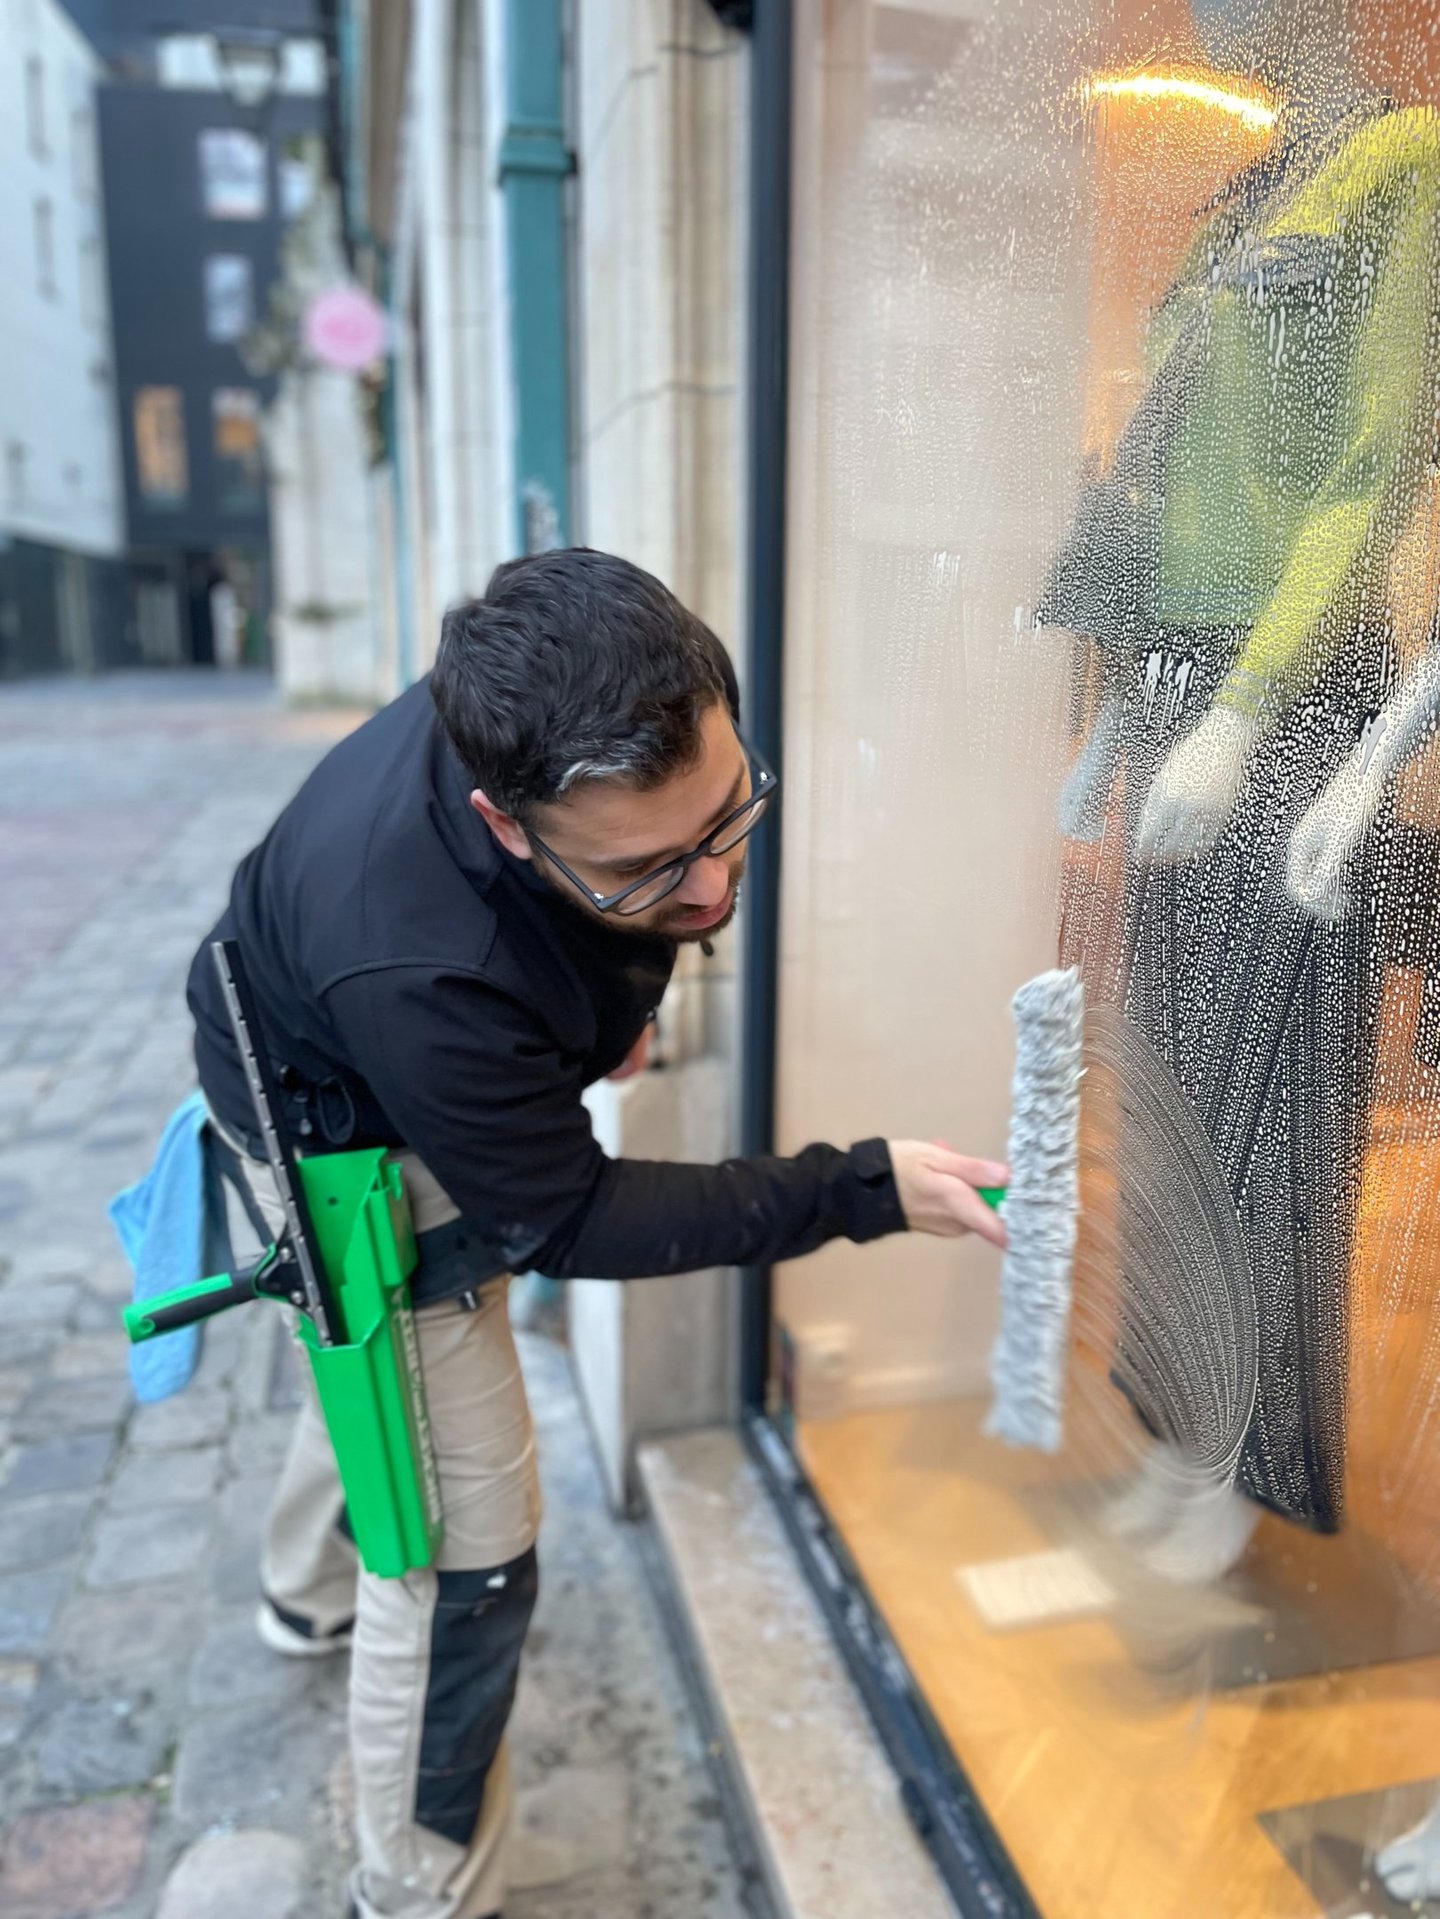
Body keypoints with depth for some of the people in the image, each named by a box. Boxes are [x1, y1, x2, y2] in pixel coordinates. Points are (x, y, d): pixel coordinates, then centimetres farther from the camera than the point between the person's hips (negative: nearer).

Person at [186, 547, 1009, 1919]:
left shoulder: (637, 745, -28)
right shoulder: (416, 978, -47)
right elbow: (567, 1220, -32)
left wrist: (620, 995, -5)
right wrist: (861, 1191, -36)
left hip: (457, 1071, 8)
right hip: (346, 1145, -8)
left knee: (394, 1353, 32)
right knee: (463, 1532, -5)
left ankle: (311, 1596, 64)